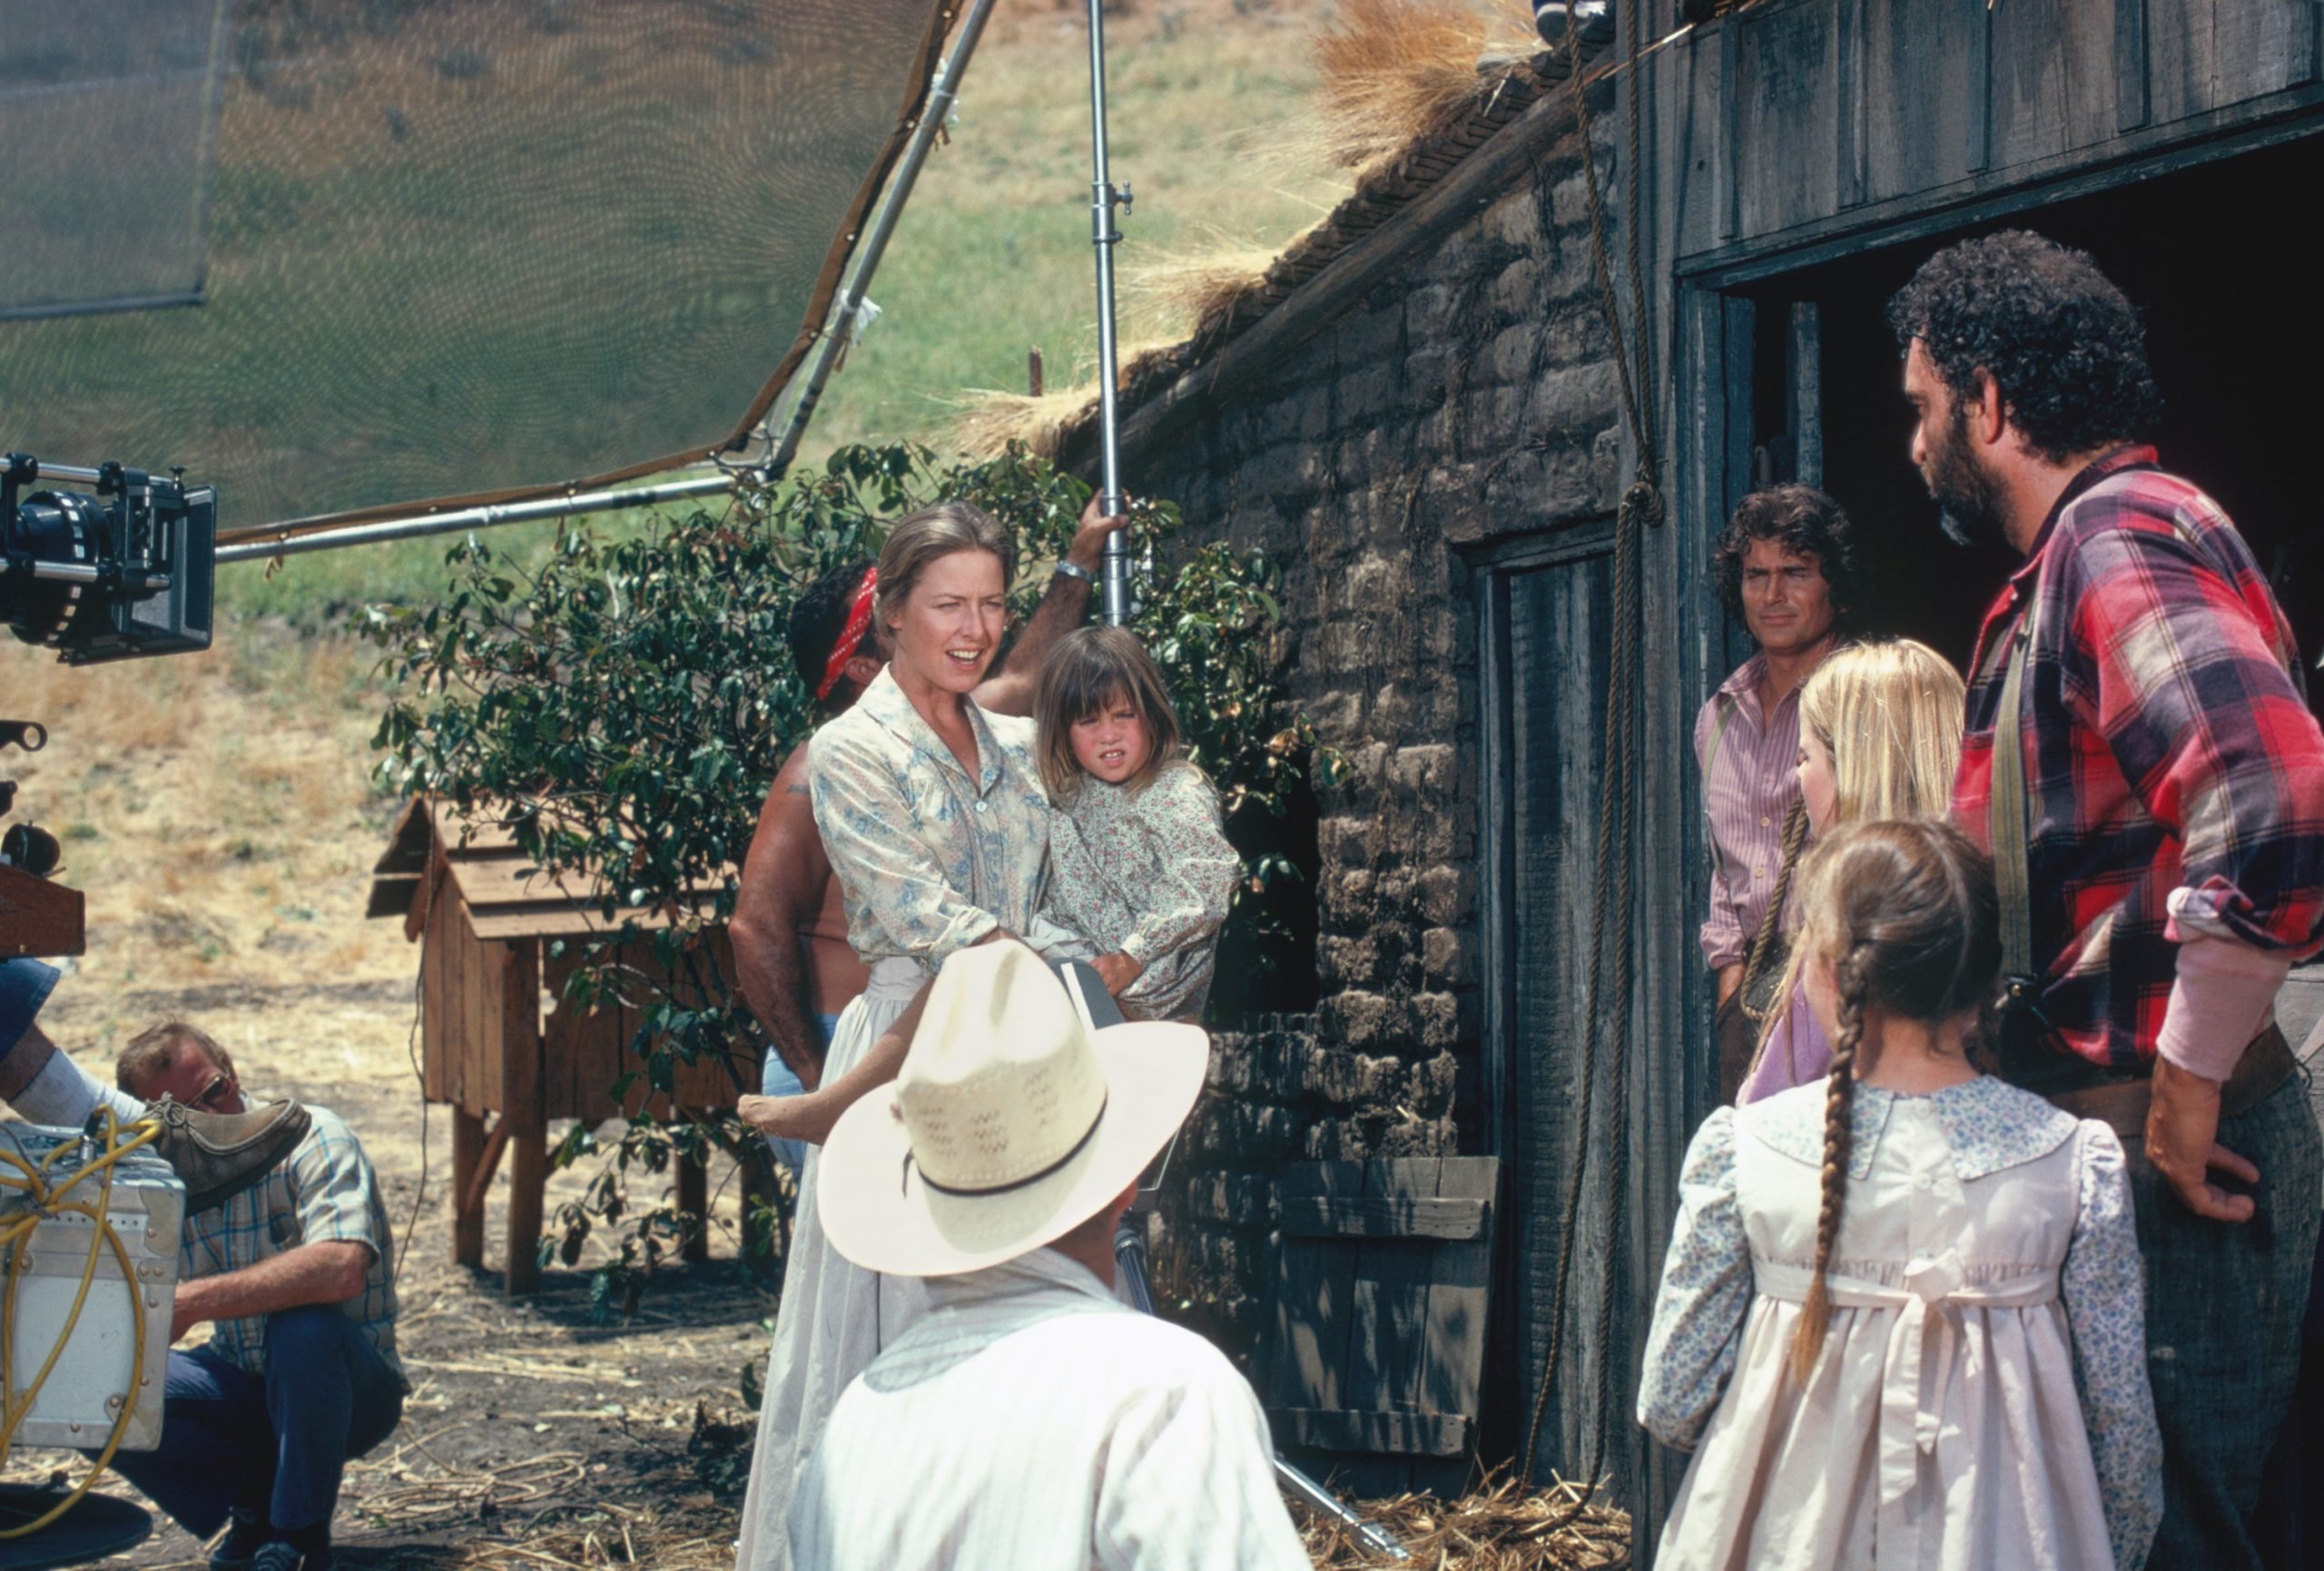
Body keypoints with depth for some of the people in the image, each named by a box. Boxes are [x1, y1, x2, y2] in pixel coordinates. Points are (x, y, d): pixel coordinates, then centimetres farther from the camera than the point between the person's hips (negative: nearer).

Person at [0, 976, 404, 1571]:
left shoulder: (311, 1139, -20)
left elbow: (341, 1269, -37)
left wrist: (193, 1303, -36)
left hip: (354, 1388, -5)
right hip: (246, 1388, 5)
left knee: (304, 1326, -38)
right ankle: (255, 1498, 0)